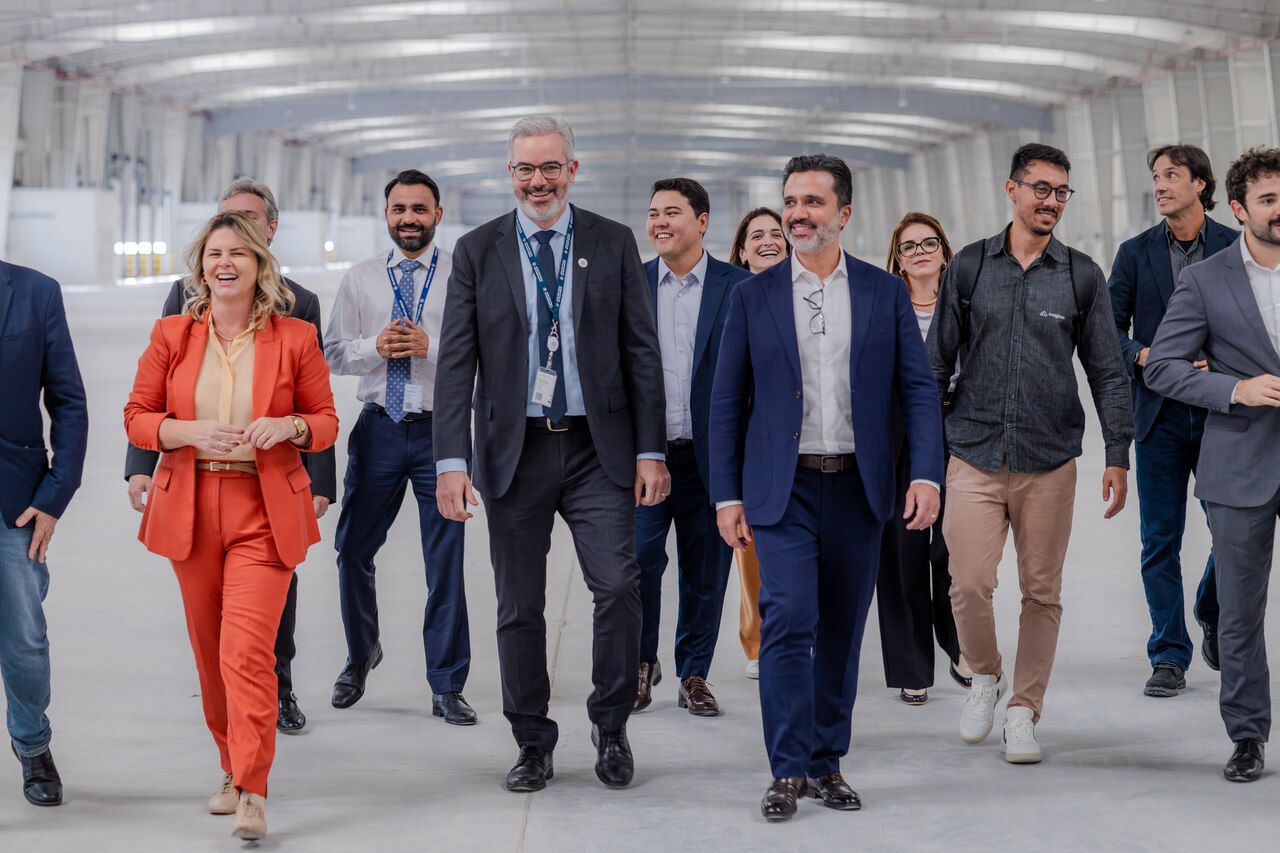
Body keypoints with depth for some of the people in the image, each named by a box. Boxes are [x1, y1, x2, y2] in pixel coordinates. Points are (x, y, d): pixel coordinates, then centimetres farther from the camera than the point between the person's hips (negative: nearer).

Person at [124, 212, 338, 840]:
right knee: (209, 651, 11)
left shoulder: (295, 338, 0)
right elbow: (138, 417, 5)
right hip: (191, 511, 3)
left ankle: (253, 795, -12)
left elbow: (326, 421, 7)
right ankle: (232, 771, 29)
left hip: (265, 512, -3)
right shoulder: (171, 335, 4)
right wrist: (193, 433, -13)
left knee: (246, 650, -15)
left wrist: (288, 426, -15)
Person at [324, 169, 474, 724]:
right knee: (353, 551, 9)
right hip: (379, 427, 3)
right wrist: (374, 347, -10)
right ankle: (361, 657, 35)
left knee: (446, 562, 1)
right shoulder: (360, 280, 9)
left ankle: (447, 687, 11)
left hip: (441, 428, -3)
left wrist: (430, 347, -19)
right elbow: (333, 353, 8)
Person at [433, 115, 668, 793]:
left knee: (618, 586, -12)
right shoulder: (477, 251, 5)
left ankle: (610, 726, 9)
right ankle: (533, 744, 19)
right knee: (519, 608, 5)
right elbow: (456, 363, 1)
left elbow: (642, 352, 5)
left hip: (597, 450, 0)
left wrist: (650, 451, -1)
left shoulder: (614, 244, 6)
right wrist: (452, 461, -8)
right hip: (514, 451, 1)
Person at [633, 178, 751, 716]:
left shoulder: (738, 287, 1)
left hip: (710, 454, -1)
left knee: (705, 569, 6)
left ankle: (694, 674, 20)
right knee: (637, 559, -5)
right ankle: (641, 663, 16)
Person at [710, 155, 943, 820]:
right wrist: (727, 495, 0)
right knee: (787, 622, -12)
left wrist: (926, 474, -8)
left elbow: (918, 390, 4)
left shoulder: (886, 292, 6)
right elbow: (727, 403, 6)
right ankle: (788, 771, -5)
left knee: (841, 632, 7)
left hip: (857, 488, 1)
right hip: (783, 489, -1)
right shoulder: (752, 296, 5)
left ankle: (827, 763, 18)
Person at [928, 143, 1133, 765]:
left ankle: (1023, 710, 17)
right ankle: (985, 675, 19)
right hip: (974, 456, 0)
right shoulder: (970, 266, 5)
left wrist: (1118, 453, 0)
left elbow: (1107, 370, 7)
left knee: (1042, 592, 4)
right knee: (969, 583, -9)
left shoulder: (1082, 276, 5)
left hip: (1050, 460, 1)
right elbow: (937, 361, 8)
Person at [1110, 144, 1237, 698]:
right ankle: (1169, 657, 10)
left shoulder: (1235, 249, 4)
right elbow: (1110, 328, 6)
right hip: (1160, 414, 1)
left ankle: (1212, 615, 30)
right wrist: (1140, 355, -14)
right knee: (1160, 542, 2)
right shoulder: (1135, 253, 7)